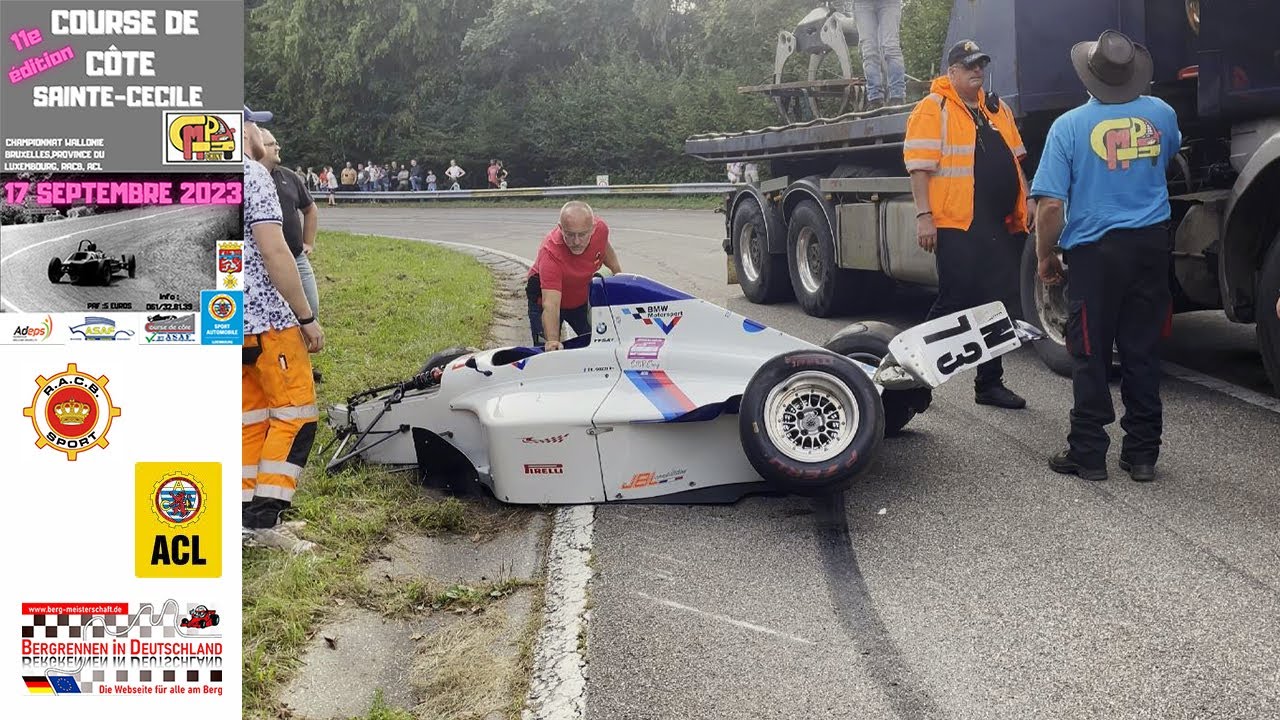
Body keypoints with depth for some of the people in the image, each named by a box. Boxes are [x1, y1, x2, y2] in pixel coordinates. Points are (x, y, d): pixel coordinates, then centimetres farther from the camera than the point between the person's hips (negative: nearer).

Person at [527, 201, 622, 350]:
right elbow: (551, 305, -50)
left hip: (582, 297, 5)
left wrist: (619, 274, 13)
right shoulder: (550, 254, -43)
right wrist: (552, 340, -63)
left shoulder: (600, 228, -27)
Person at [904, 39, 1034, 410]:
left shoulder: (997, 109, 19)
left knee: (1001, 306, 9)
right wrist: (924, 216, -17)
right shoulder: (933, 108, -4)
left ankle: (990, 383, 18)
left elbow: (1014, 159, 25)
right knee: (955, 303, -6)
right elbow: (919, 167, -10)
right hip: (959, 226, -7)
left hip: (1003, 226, 7)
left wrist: (1025, 199, 15)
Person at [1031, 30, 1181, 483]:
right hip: (1150, 246, 4)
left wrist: (1045, 257, 1)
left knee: (1090, 357, 4)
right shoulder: (1161, 114, 2)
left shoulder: (1069, 126, -10)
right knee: (1142, 354, 9)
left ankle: (1088, 454, 9)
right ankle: (1142, 454, 15)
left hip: (1094, 251, -3)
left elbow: (1051, 205, -13)